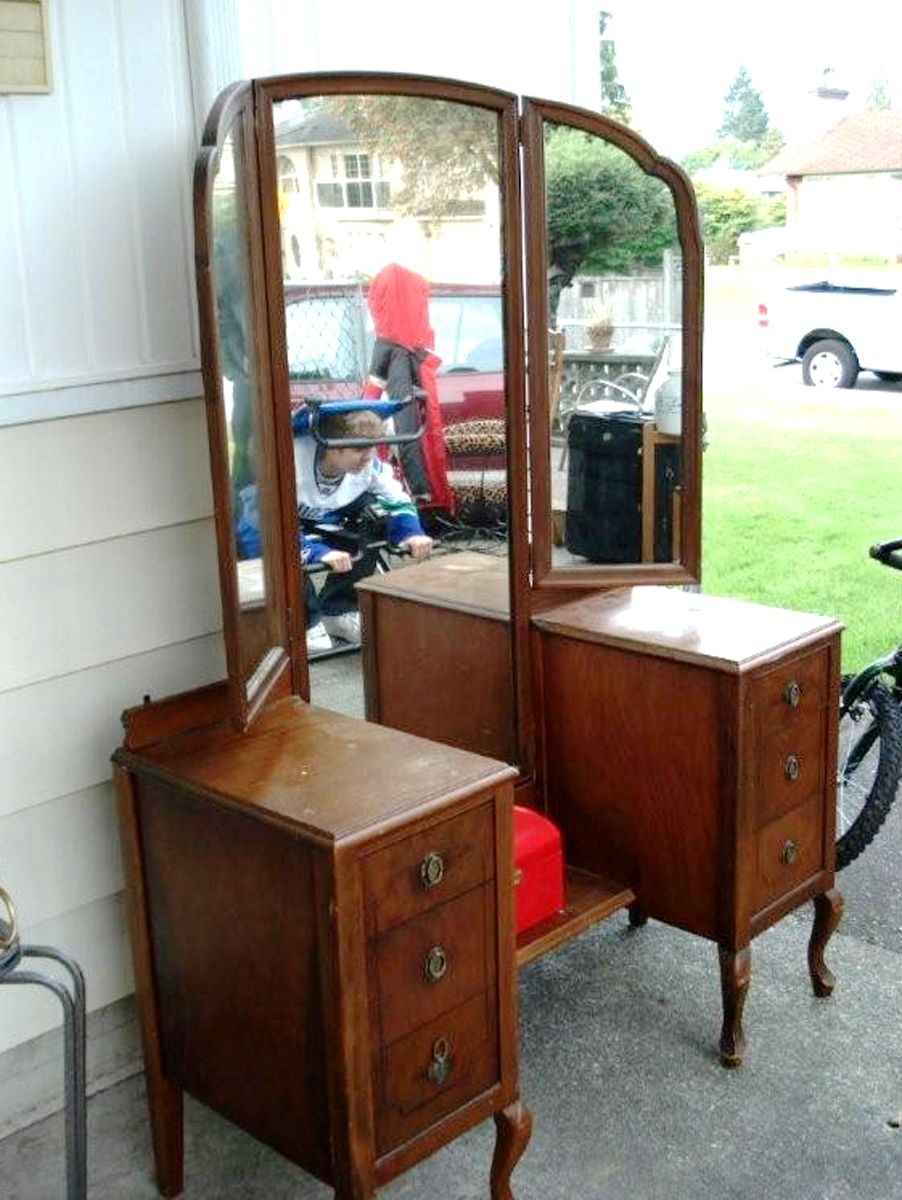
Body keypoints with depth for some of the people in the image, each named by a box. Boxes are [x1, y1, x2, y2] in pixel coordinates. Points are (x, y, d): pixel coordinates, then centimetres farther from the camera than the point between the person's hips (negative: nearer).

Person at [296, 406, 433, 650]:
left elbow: (398, 502, -10)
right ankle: (306, 620, -11)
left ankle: (337, 611, -5)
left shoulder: (369, 463, -22)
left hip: (326, 524, 6)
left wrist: (412, 534, -32)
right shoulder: (294, 462, -38)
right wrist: (318, 552, -56)